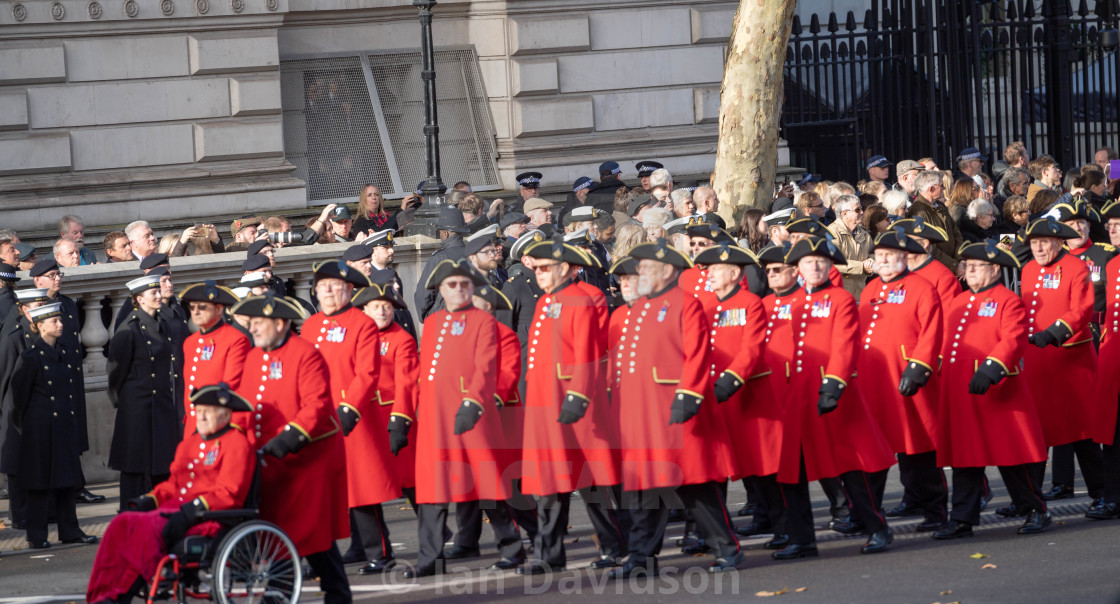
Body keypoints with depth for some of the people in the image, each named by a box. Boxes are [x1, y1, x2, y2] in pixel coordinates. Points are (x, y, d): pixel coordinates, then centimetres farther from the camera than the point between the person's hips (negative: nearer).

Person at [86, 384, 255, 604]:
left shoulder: (236, 443, -1)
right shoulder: (190, 443, 24)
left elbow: (228, 494, -12)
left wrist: (192, 511, -24)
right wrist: (148, 501, 4)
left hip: (209, 518, -8)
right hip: (176, 508, 8)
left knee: (147, 526, -32)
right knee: (121, 523, -18)